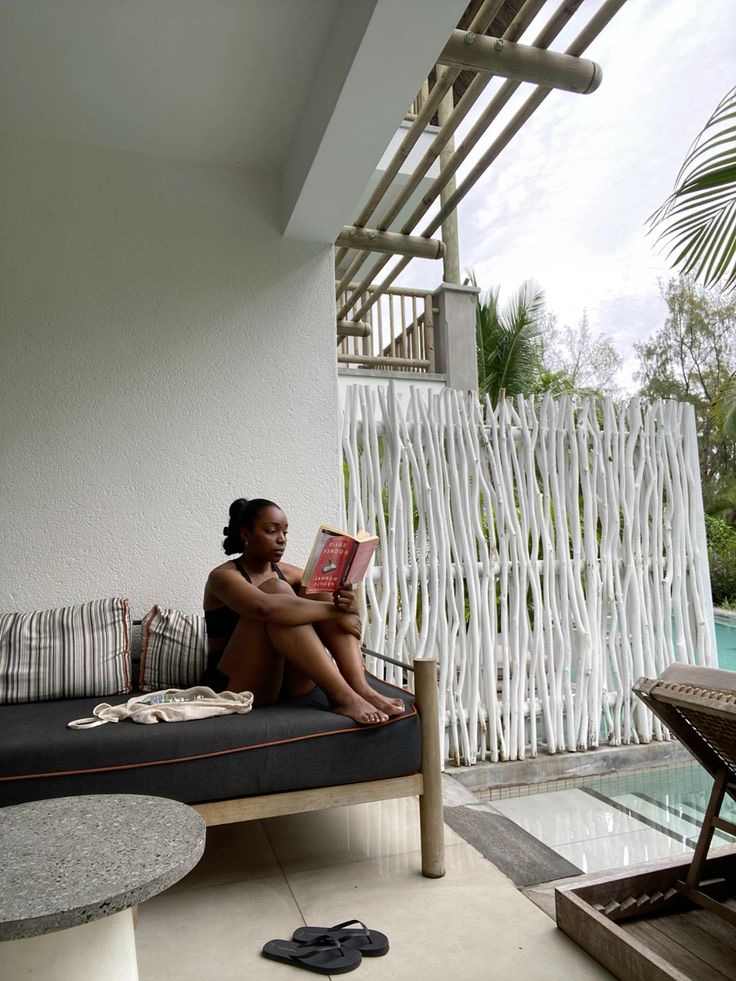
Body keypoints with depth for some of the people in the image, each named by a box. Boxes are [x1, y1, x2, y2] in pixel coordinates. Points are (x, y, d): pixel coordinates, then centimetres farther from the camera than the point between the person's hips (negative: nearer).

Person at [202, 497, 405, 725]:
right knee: (275, 589, -26)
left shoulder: (286, 572, 11)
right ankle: (342, 696, -33)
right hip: (238, 688, -6)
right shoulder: (223, 576, -10)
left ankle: (361, 688, -25)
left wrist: (348, 605, -22)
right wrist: (334, 611, -27)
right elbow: (265, 607, -33)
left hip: (289, 682, 6)